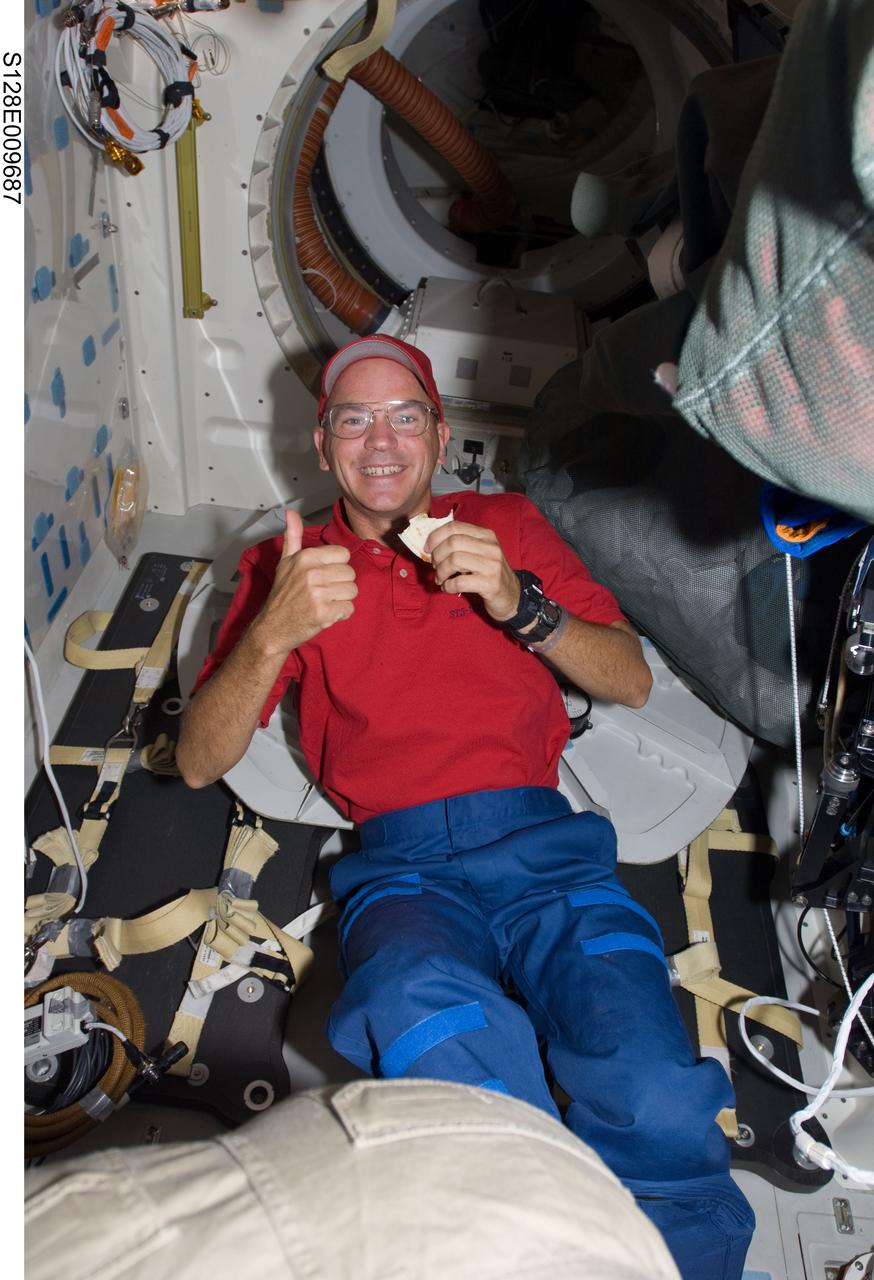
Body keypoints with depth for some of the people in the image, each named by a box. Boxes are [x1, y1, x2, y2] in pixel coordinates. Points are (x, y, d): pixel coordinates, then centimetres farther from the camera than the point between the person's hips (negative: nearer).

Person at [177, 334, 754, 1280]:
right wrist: (274, 634, -11)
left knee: (661, 1107, -26)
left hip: (542, 840, 1)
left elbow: (632, 681, 11)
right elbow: (199, 762, 7)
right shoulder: (287, 567, 15)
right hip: (403, 865, 0)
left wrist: (520, 604, -8)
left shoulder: (506, 525, 18)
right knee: (428, 1017, -36)